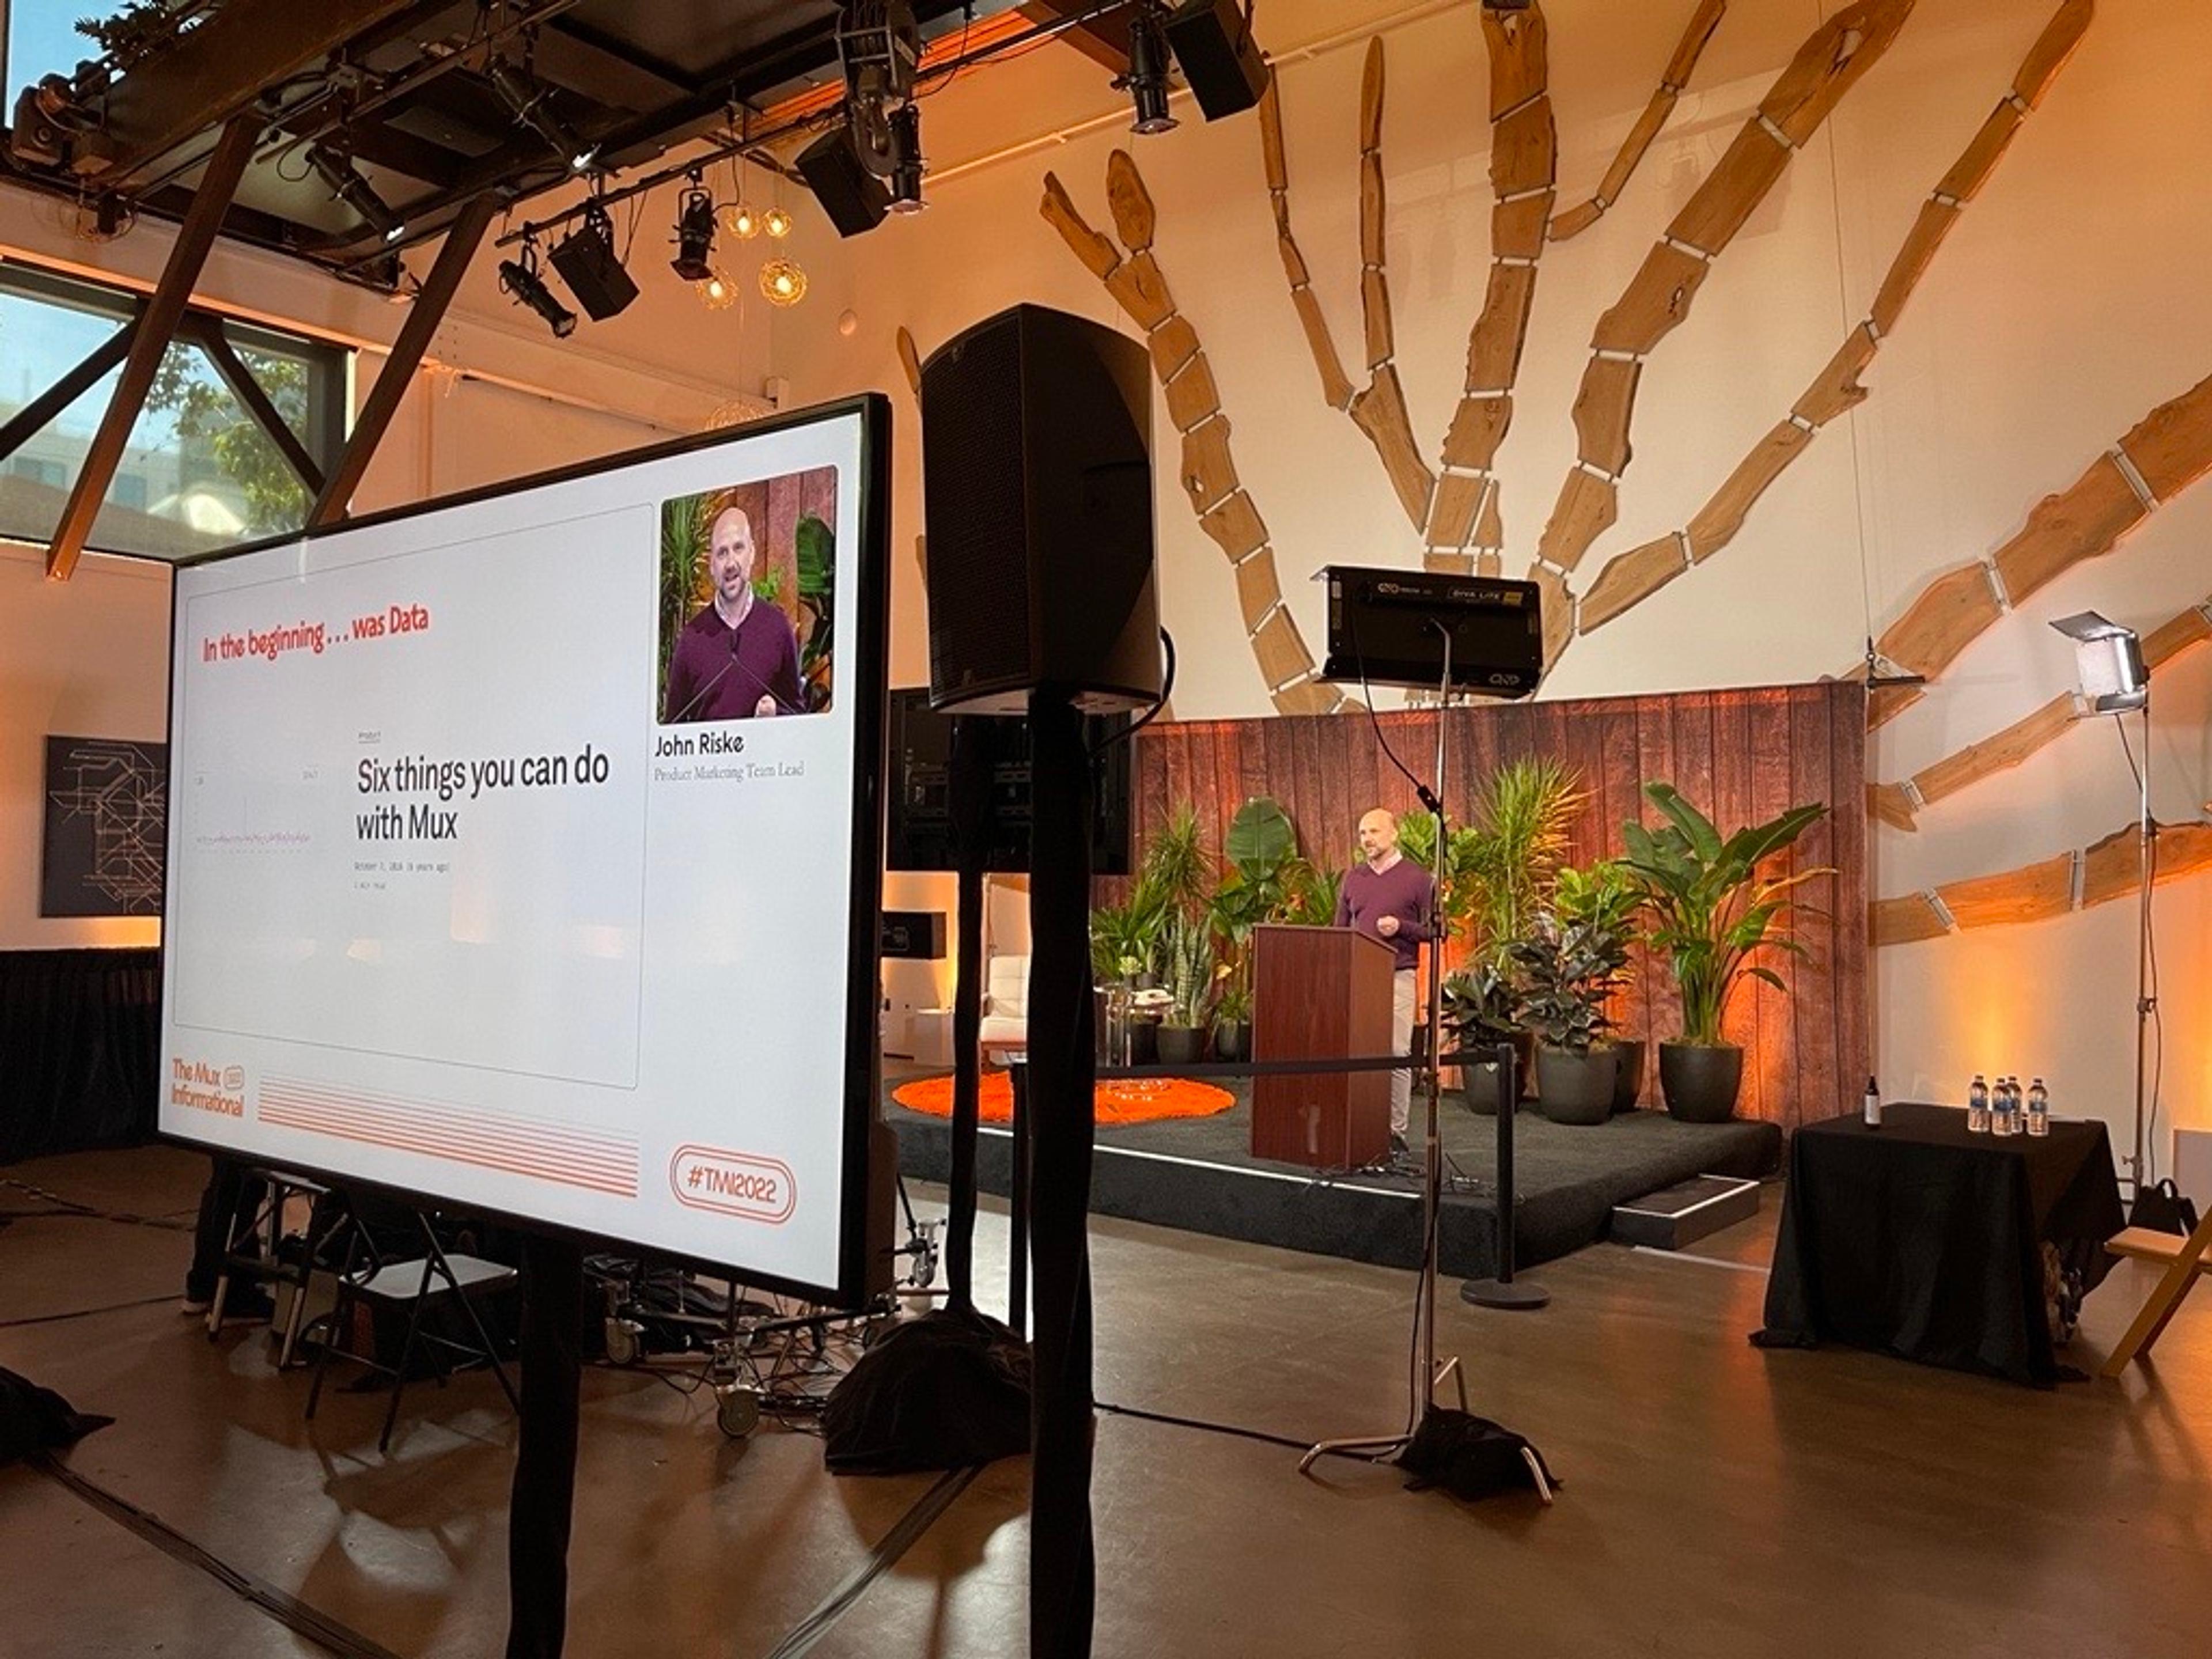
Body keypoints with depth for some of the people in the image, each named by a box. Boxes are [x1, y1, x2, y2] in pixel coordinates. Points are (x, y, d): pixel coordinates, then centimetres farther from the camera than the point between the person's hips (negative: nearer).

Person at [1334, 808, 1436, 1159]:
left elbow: (1434, 930, 1)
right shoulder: (1352, 878, 13)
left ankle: (1396, 1132, 3)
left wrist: (1401, 927, -15)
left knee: (1397, 1055, -5)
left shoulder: (1417, 878, 2)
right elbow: (1340, 929, 17)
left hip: (1397, 977, -4)